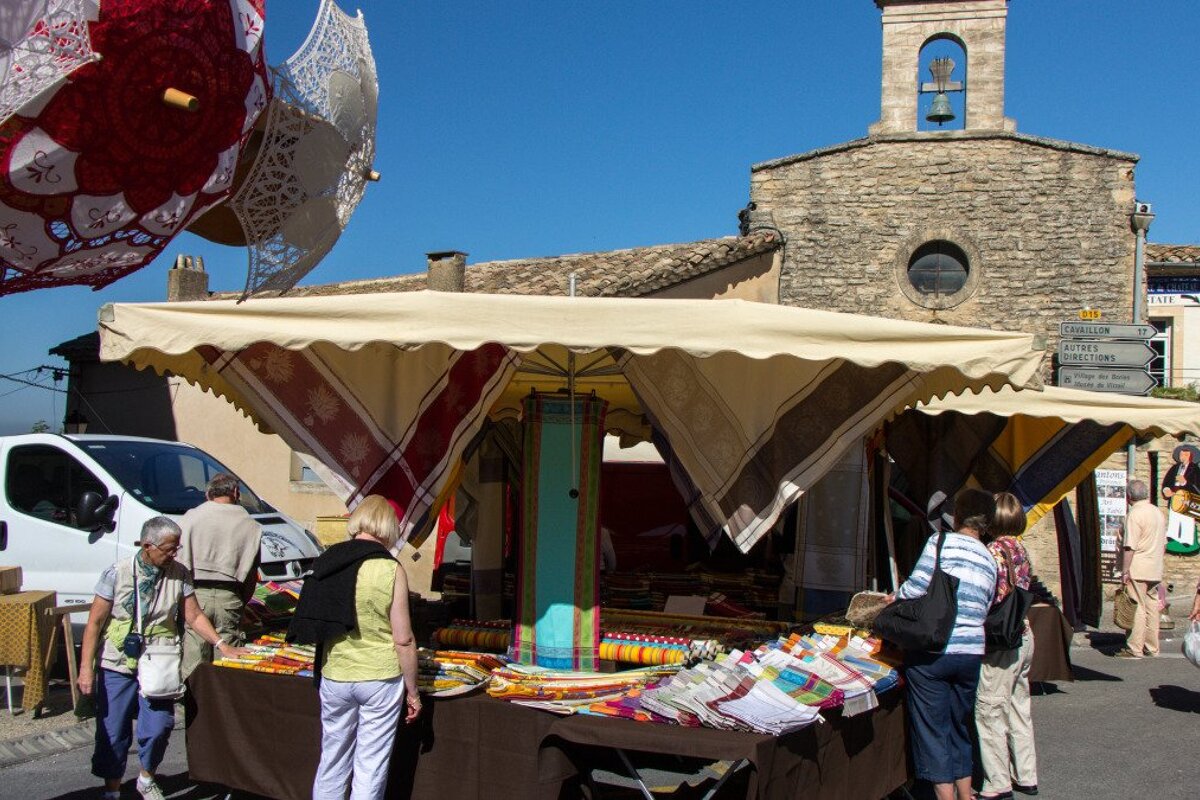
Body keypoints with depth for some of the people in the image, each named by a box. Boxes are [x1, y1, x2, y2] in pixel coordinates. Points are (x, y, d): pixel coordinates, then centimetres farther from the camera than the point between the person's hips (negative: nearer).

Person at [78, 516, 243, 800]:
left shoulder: (179, 575, -2)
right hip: (117, 667, -1)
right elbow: (95, 622, -5)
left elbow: (194, 616, 3)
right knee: (112, 732, 4)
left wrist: (221, 645, -8)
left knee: (159, 727, -7)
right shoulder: (117, 573, -8)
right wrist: (86, 667, -9)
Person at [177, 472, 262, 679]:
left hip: (196, 594, -1)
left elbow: (179, 560, 2)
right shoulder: (250, 525, 6)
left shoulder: (192, 517, 3)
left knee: (192, 669, 1)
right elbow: (251, 573, 8)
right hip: (230, 597, 1)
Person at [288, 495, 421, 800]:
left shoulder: (325, 563, -1)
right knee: (370, 769, 7)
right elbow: (404, 639, -12)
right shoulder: (390, 569, -13)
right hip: (380, 679, -4)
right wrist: (412, 691, -1)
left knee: (332, 763, 18)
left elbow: (315, 626, 9)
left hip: (334, 676, 4)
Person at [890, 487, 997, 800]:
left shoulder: (941, 542, -5)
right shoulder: (990, 560, 14)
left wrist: (894, 599, 6)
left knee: (932, 729, 3)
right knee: (959, 727, 20)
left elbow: (915, 587, -13)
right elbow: (984, 609, 16)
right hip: (972, 653, 6)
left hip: (932, 650, -6)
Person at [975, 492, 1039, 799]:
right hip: (1024, 637, 9)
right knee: (1018, 707, 16)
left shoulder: (994, 550, -17)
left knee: (990, 710, 0)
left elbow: (994, 598, -20)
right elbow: (1023, 592, 13)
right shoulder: (1020, 549, 8)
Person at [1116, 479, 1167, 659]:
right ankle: (1151, 647, 16)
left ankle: (1134, 649, -6)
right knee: (1151, 607, 11)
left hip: (1138, 569, -8)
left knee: (1137, 608, -6)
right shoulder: (1158, 512, 12)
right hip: (1155, 570, 8)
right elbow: (1164, 544, 19)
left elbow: (1129, 547, -18)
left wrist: (1125, 570, -15)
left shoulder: (1135, 514, -14)